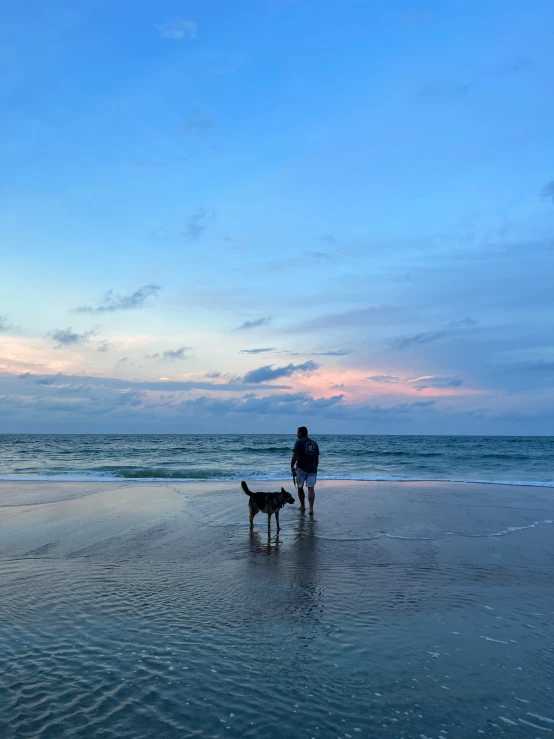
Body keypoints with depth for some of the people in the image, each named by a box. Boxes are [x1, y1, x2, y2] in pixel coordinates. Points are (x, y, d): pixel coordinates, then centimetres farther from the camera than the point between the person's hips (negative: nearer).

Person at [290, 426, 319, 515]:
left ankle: (302, 506, 24)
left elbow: (294, 456, -11)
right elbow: (317, 459, 15)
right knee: (311, 488, -2)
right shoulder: (314, 443, 12)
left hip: (301, 468, -4)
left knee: (300, 487, 15)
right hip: (312, 469, 4)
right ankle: (311, 509, -15)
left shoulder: (299, 442, -6)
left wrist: (292, 467, -1)